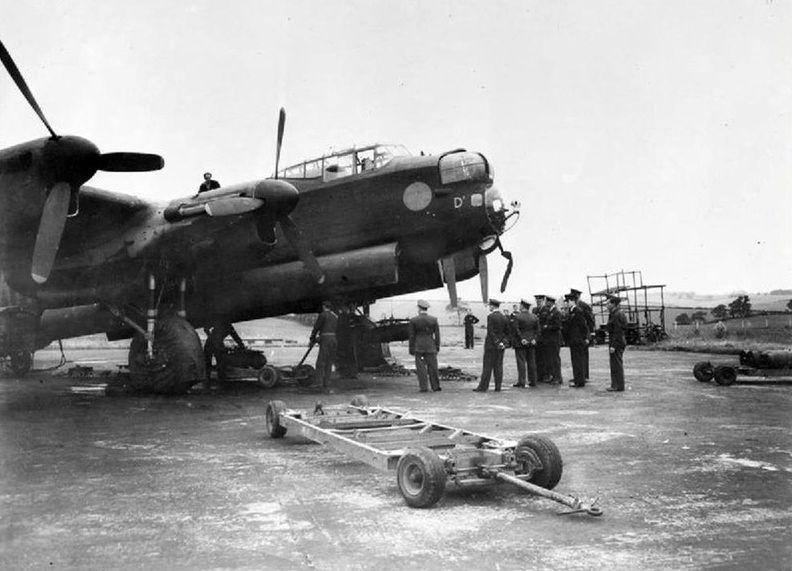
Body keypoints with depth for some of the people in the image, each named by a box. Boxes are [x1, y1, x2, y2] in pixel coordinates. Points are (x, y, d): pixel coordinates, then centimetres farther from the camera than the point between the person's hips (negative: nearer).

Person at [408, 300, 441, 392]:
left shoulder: (413, 320, -6)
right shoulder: (434, 319, -2)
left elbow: (412, 336, -3)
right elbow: (437, 335, 1)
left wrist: (411, 349, 4)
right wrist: (437, 347, 9)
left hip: (419, 347, -1)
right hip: (431, 347, 1)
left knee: (421, 367, 3)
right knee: (432, 367, 8)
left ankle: (423, 387, 1)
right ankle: (435, 386, 11)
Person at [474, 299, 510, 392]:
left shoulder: (490, 317, -12)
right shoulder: (504, 317, 8)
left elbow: (490, 332, -16)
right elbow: (507, 332, 8)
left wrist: (497, 343, -13)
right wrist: (503, 343, 2)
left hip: (491, 345, -6)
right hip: (501, 346, 6)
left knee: (487, 366, -3)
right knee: (498, 366, 7)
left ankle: (483, 387, 0)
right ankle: (498, 387, 7)